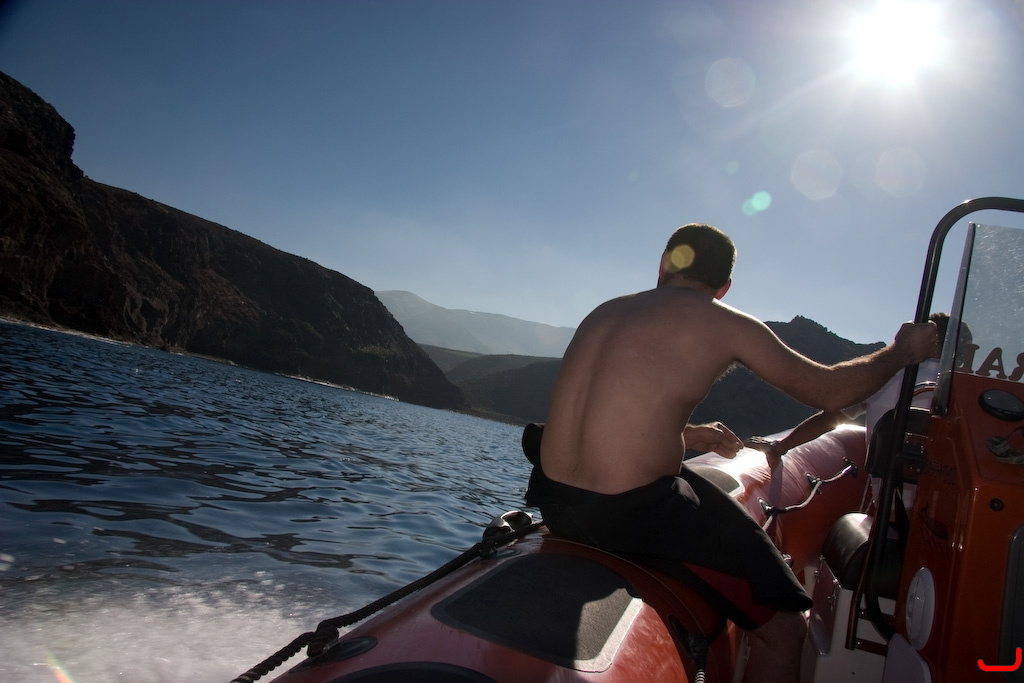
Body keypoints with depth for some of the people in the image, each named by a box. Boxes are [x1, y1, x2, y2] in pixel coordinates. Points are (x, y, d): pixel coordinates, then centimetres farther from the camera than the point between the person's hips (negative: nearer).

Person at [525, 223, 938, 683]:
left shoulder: (606, 311, 15)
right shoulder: (726, 324, -2)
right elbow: (828, 390, 5)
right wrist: (902, 351, 22)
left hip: (552, 500, 8)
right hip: (636, 514, -7)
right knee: (783, 630, 11)